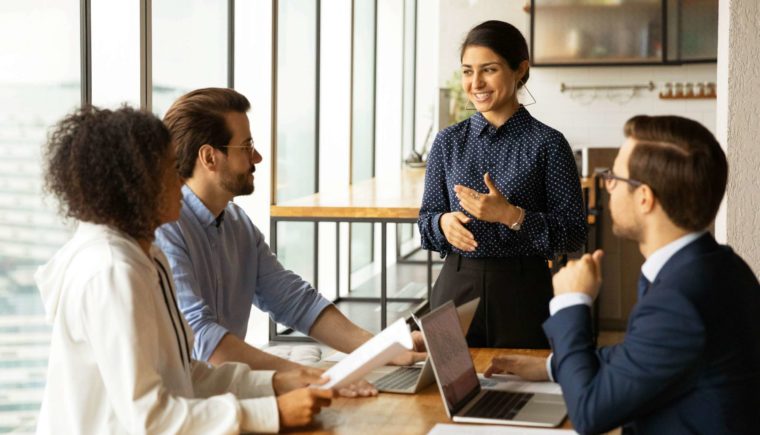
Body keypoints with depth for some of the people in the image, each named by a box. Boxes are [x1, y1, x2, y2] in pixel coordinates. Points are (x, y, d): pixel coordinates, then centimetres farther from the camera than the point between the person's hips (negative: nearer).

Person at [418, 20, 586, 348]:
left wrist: (511, 216, -20)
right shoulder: (448, 142, 5)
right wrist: (444, 222, -12)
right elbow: (426, 218, 10)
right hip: (456, 287, 3)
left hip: (523, 293, -2)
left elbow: (573, 234, -8)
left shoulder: (547, 144, -6)